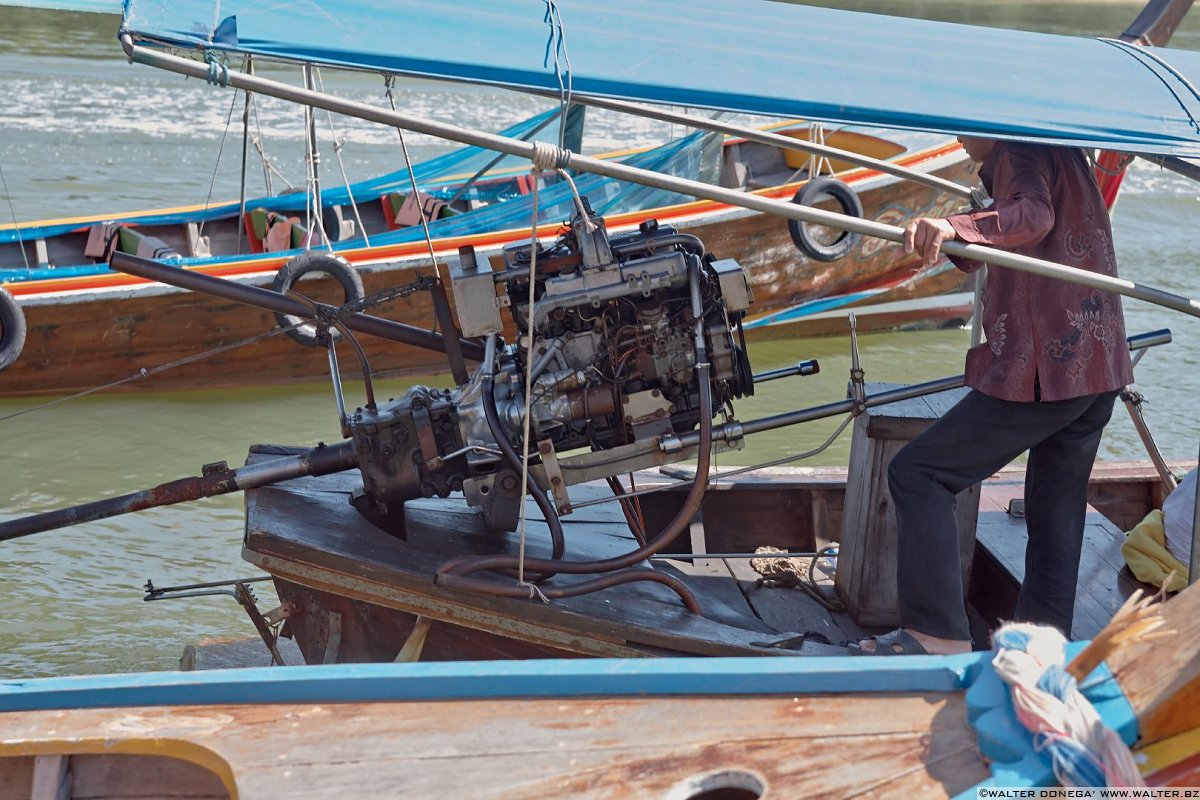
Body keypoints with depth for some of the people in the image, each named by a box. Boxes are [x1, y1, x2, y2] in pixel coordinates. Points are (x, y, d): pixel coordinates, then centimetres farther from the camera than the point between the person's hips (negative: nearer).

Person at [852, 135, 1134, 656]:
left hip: (1041, 370, -10)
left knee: (917, 474, -7)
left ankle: (937, 633, -11)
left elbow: (1034, 217, -30)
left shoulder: (1020, 153, -8)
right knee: (1056, 516, 14)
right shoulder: (1064, 156, 22)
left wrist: (952, 227, -43)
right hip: (1100, 368, 10)